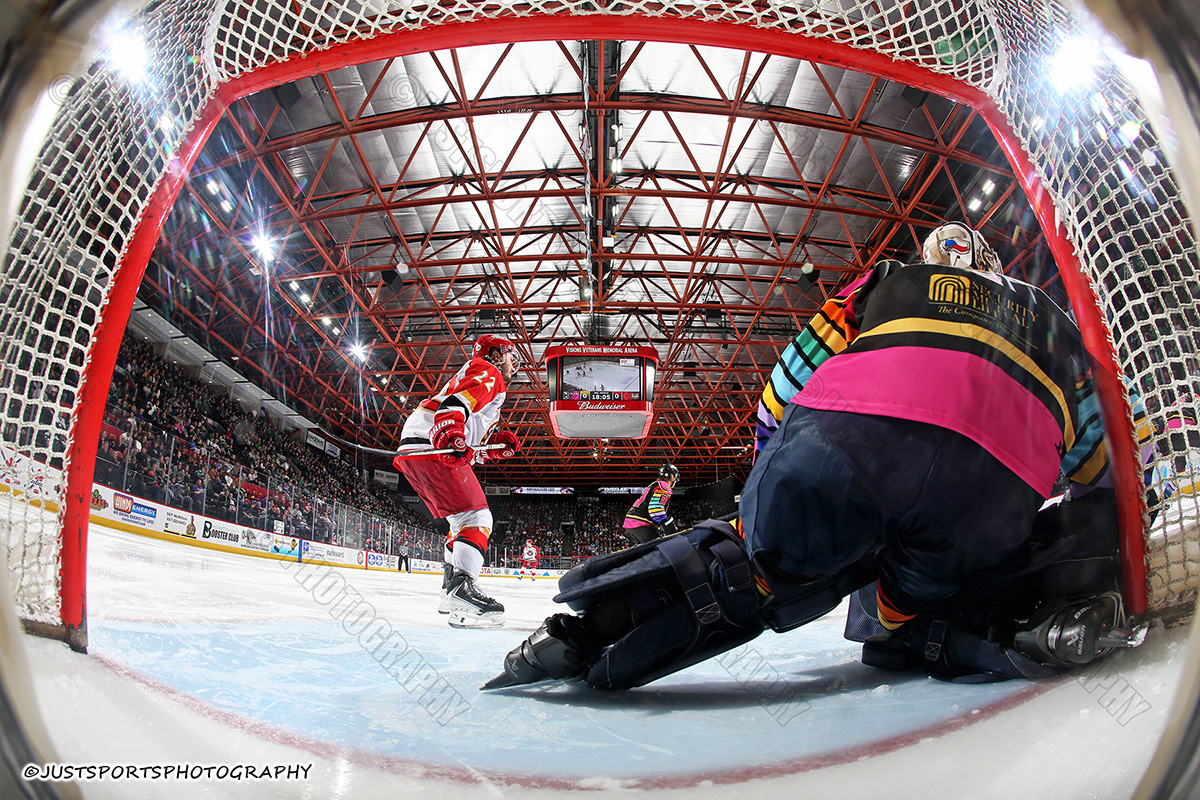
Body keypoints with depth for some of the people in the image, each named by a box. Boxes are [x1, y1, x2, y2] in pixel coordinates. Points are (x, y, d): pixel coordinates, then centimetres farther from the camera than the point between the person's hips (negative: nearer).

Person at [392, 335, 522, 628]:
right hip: (430, 448, -11)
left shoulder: (489, 382, 35)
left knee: (463, 521, 19)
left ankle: (451, 591, 24)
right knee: (477, 518, -19)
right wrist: (451, 435, -37)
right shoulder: (487, 372, 3)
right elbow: (454, 404, -19)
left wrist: (500, 442, 11)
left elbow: (477, 442, 30)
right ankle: (461, 588, -33)